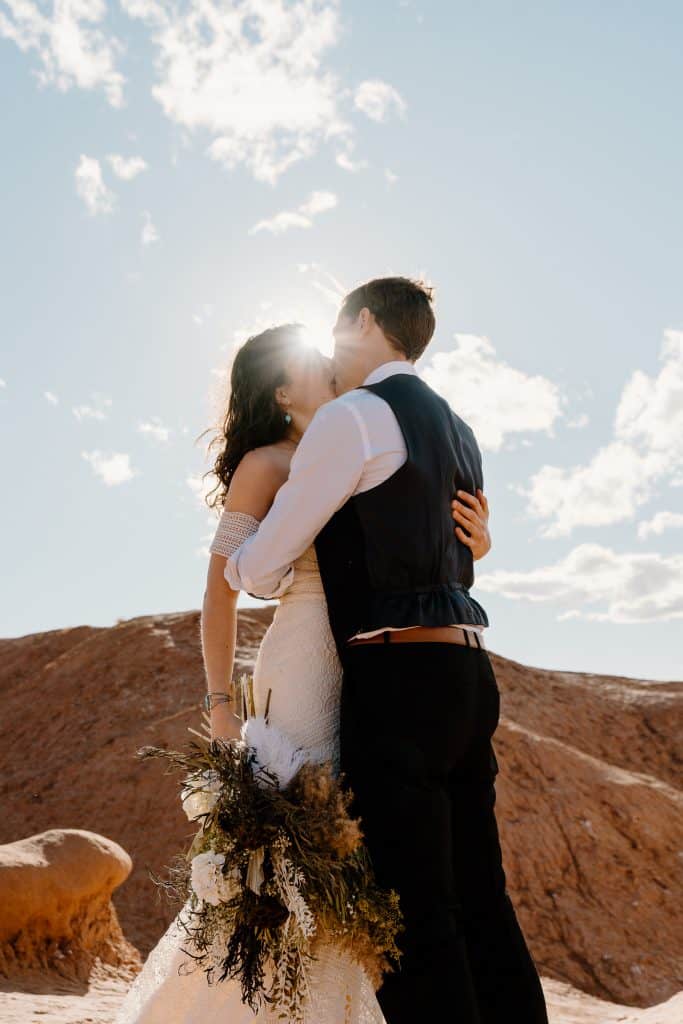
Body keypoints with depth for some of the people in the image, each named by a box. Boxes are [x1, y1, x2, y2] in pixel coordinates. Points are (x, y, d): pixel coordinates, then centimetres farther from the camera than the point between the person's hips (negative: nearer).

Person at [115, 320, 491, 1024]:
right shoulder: (267, 465, 0)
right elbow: (221, 588, -4)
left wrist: (472, 544, -6)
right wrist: (220, 704, -8)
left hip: (363, 674, 7)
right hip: (304, 662, -7)